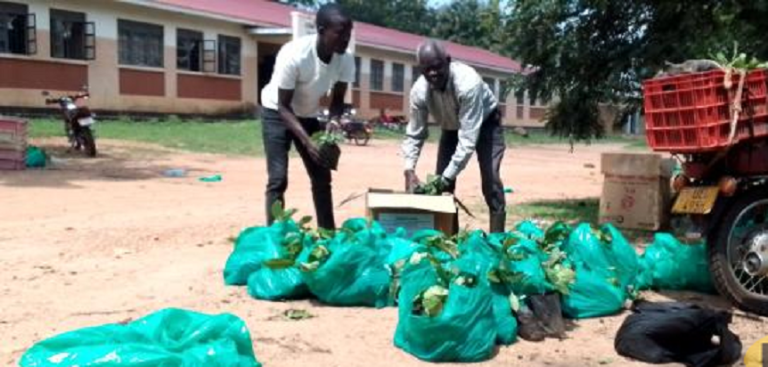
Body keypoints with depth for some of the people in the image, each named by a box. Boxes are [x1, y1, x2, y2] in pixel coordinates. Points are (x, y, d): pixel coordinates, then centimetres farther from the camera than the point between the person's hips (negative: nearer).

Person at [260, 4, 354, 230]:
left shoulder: (346, 60, -20)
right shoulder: (294, 55, -34)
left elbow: (337, 99, -8)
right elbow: (283, 106, -28)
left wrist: (334, 120, -31)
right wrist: (307, 141, -39)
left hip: (308, 115, 5)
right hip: (277, 113, -5)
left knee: (322, 177, 4)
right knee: (278, 178, -15)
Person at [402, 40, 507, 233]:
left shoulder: (468, 83, -42)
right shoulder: (419, 91, -28)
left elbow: (468, 138, -41)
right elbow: (414, 134, -16)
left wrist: (448, 176, -43)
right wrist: (409, 170, -29)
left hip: (485, 123, -4)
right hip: (452, 126, 5)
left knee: (490, 178, -18)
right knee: (441, 180, -2)